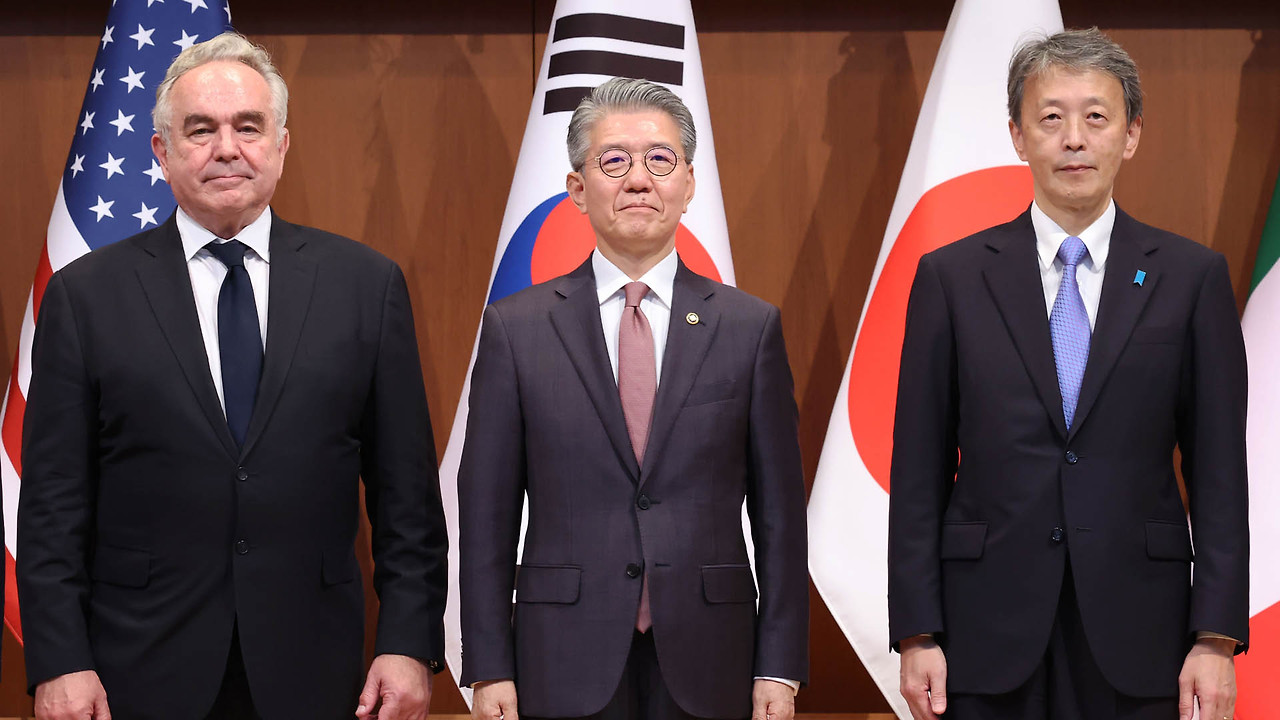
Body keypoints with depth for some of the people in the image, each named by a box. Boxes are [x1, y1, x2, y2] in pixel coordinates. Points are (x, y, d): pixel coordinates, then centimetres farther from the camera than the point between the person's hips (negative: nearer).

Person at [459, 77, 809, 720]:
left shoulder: (750, 327, 4)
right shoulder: (515, 328, 3)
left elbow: (778, 510, 4)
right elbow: (486, 510, 2)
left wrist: (779, 668, -1)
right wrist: (489, 668, -3)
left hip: (706, 667, 1)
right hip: (567, 667, 0)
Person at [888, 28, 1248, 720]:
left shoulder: (1192, 275, 4)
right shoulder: (950, 277, 3)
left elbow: (1219, 472, 2)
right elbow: (919, 473, 2)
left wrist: (1216, 637, -5)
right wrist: (916, 635, -3)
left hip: (1136, 641, 0)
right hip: (990, 635, 0)